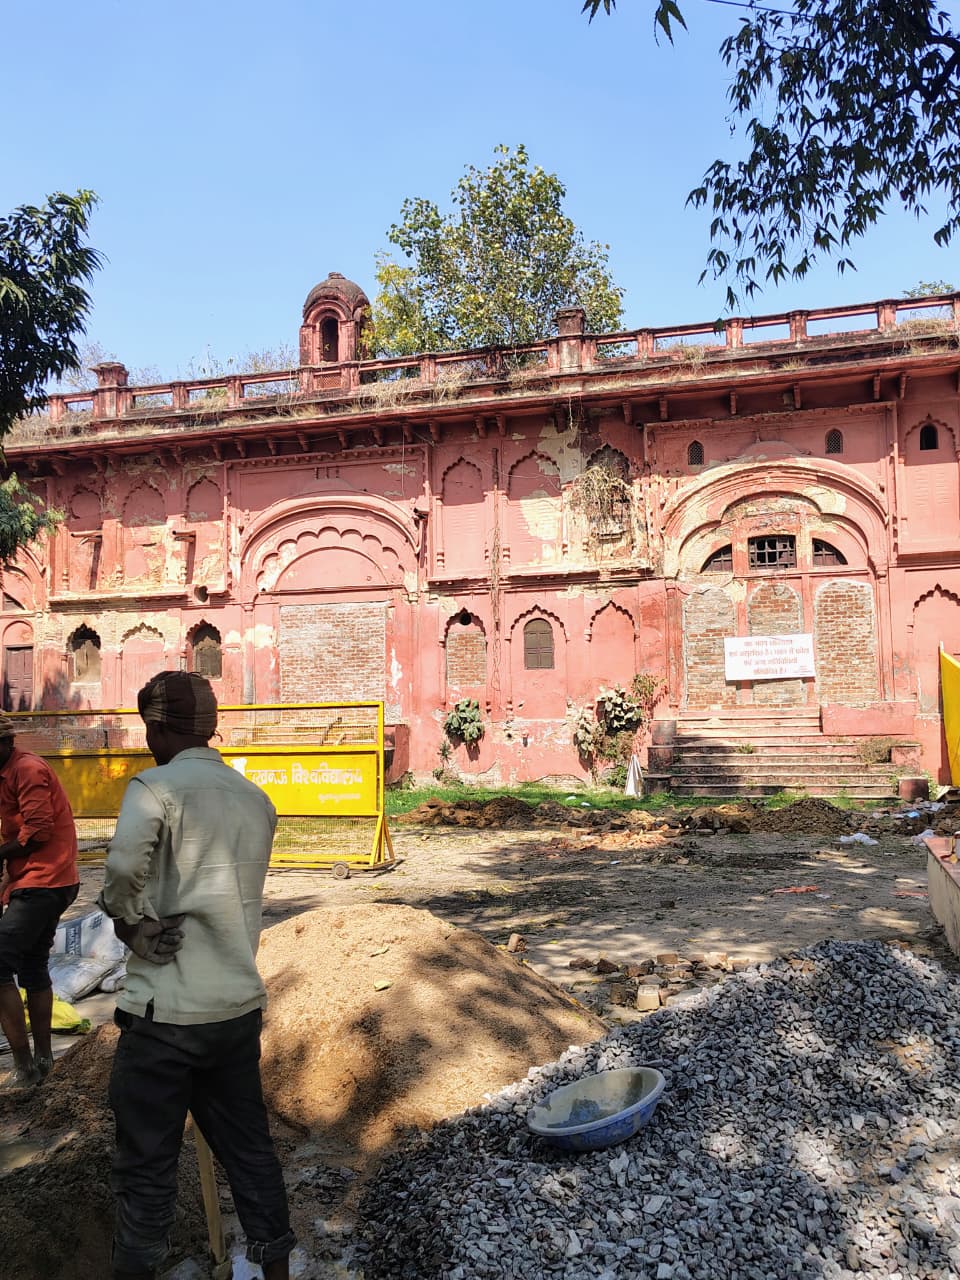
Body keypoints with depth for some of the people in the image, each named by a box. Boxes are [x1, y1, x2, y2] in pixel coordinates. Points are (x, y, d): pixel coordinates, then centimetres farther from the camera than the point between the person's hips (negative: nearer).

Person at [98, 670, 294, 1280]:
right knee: (249, 1148, 19)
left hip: (166, 1011, -6)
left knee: (147, 1165, 10)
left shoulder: (156, 786, -12)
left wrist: (134, 926, -13)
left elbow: (123, 869, -30)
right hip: (241, 1004, 6)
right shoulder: (256, 799, 8)